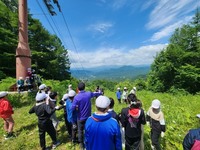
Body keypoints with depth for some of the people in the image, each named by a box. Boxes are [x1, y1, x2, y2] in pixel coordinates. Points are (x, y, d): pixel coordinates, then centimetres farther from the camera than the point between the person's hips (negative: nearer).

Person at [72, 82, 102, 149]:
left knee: (80, 131, 18)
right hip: (88, 116, 3)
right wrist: (100, 93, 29)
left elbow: (73, 108, -21)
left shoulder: (77, 97, -22)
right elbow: (95, 94, 9)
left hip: (80, 117, -3)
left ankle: (81, 145, 34)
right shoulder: (89, 94, -11)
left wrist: (77, 107, 1)